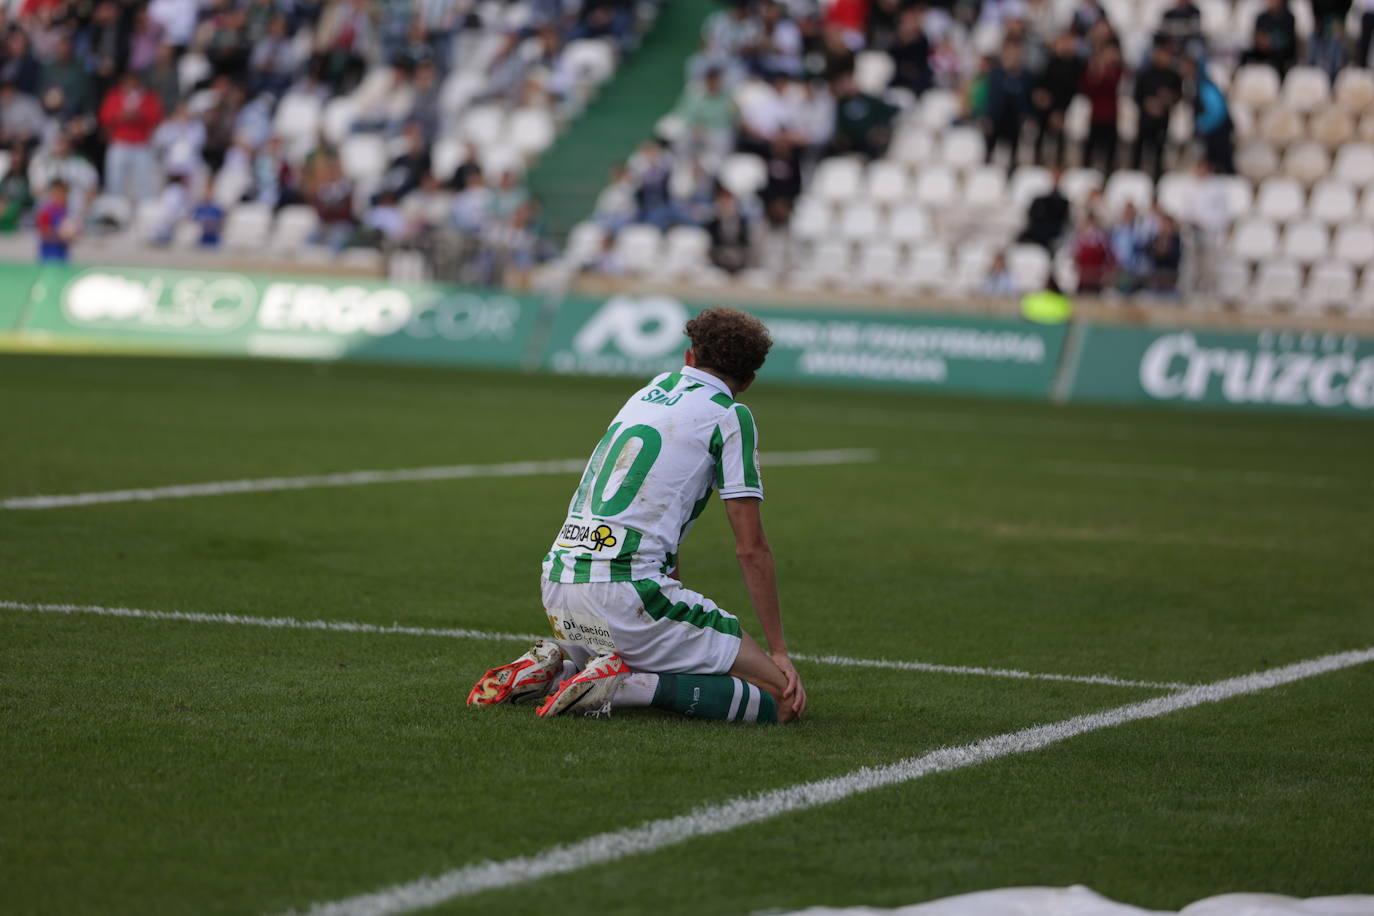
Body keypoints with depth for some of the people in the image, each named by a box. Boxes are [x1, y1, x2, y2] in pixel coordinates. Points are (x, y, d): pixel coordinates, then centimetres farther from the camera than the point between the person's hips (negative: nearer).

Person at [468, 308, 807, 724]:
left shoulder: (652, 389, 23)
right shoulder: (730, 416, 1)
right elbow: (751, 547, -2)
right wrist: (778, 651, 4)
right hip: (624, 589, -8)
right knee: (783, 700, -6)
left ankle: (553, 665, 9)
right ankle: (627, 685, -18)